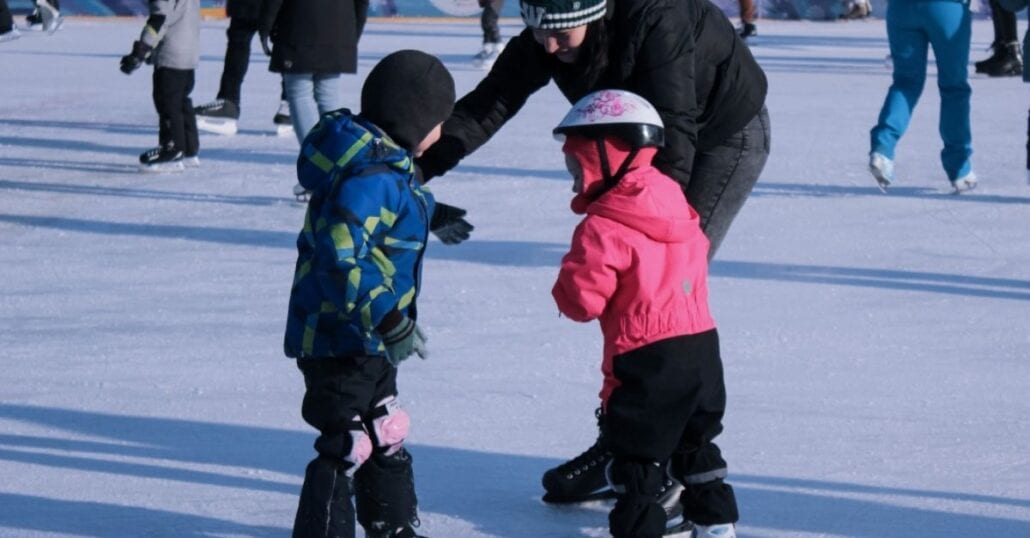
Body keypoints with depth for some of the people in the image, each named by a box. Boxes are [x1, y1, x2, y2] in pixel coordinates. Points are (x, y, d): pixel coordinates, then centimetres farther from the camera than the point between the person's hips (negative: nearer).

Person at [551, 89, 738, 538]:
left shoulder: (603, 228, -16)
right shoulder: (676, 204, 9)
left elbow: (583, 299, -17)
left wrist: (564, 290, 5)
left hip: (646, 357, -8)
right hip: (701, 344, 8)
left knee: (636, 450, 3)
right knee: (695, 440, 22)